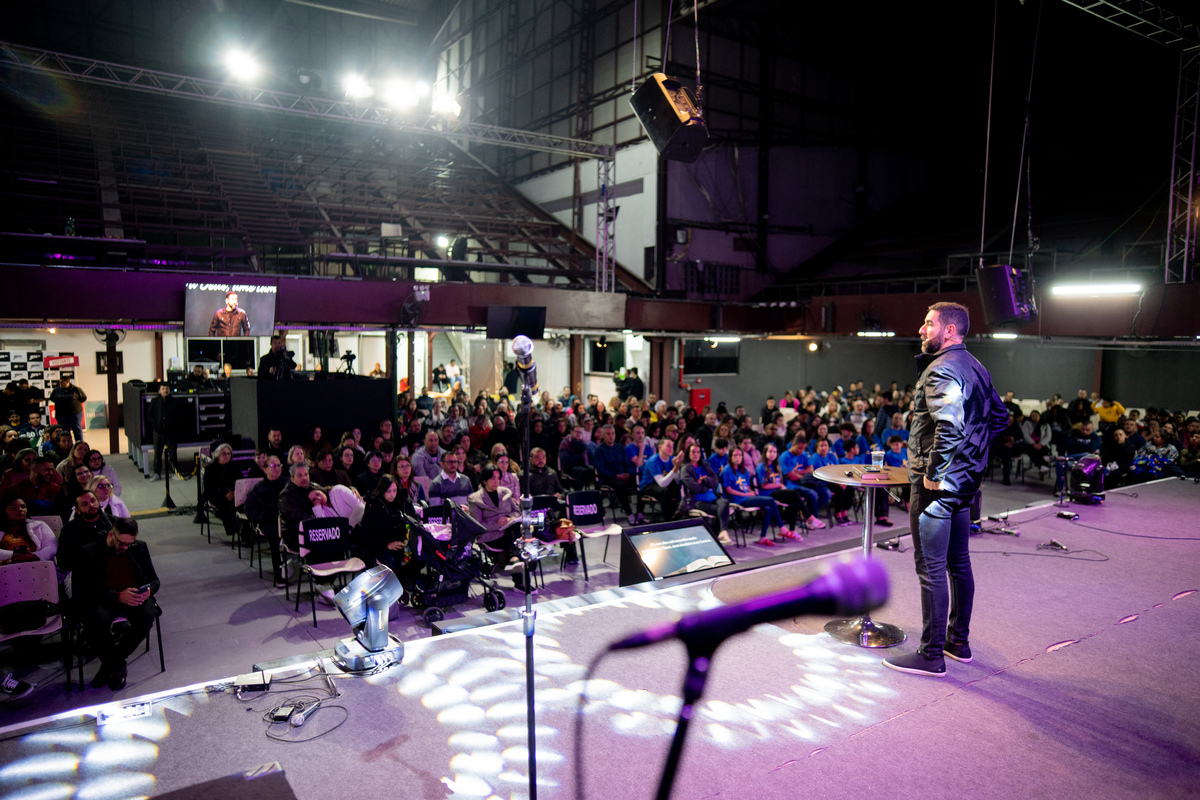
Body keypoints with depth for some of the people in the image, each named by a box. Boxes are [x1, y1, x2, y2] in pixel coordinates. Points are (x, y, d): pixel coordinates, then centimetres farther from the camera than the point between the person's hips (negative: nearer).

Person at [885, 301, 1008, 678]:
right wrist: (974, 453, 18)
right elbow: (999, 416, 21)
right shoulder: (976, 367, 13)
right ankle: (959, 640, 31)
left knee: (931, 569, -2)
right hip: (966, 480, 10)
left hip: (937, 485, -10)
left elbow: (950, 425, -31)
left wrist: (933, 473, -23)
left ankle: (931, 655, 7)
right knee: (959, 563, 18)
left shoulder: (941, 370, -18)